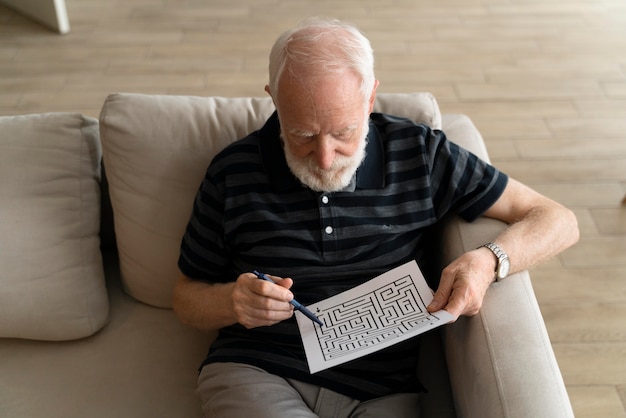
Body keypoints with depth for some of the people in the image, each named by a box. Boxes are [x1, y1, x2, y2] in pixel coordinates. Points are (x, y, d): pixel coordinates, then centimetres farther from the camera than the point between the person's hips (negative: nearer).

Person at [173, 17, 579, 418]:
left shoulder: (420, 155, 0)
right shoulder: (232, 172, 0)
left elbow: (557, 220, 4)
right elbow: (186, 298, 10)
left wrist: (489, 260, -15)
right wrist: (231, 301, -12)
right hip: (254, 372, -1)